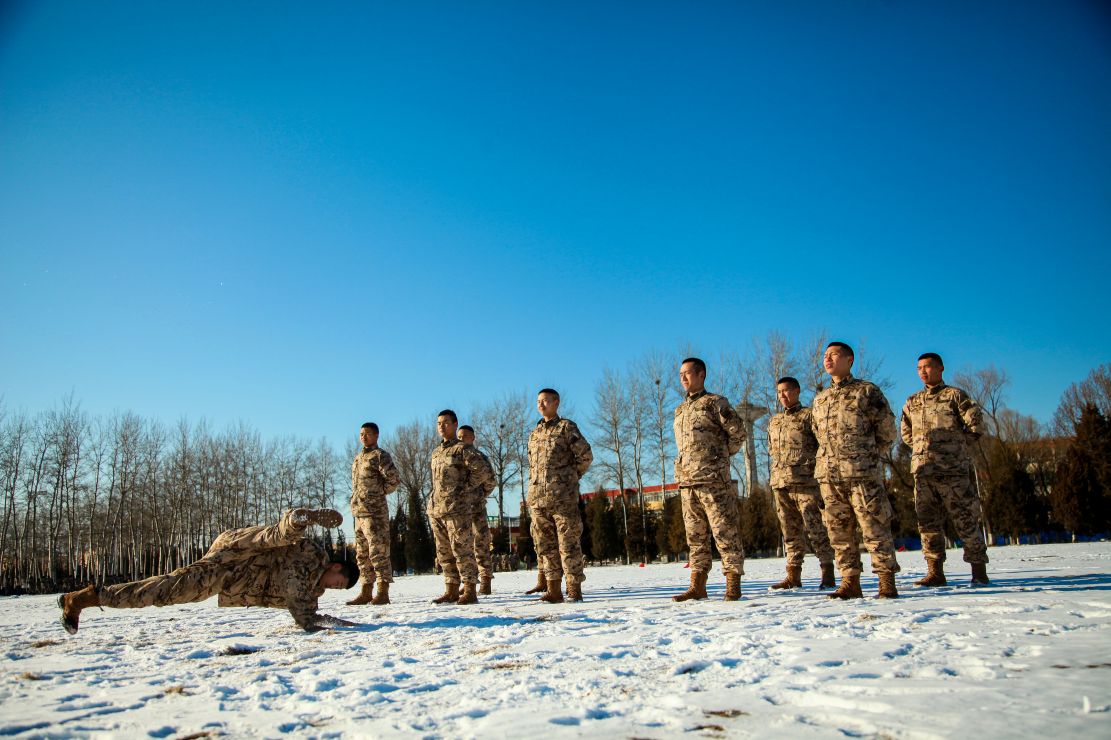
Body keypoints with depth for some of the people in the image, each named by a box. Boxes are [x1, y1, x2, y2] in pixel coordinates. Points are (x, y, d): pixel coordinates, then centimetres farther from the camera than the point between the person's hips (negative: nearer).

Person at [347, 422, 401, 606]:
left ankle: (383, 593, -5)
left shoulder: (380, 455, -5)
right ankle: (366, 593, 17)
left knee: (378, 552, -8)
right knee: (362, 554, 11)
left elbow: (394, 480, -12)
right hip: (358, 512, 9)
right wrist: (357, 499, 13)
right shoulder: (357, 458, 19)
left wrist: (379, 492, -3)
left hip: (375, 511, -9)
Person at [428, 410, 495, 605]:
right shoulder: (436, 452, 19)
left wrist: (464, 489, -8)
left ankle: (470, 591, -2)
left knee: (462, 550, -7)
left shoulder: (463, 449, -4)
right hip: (436, 510, 8)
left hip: (458, 509, -8)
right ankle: (451, 591, 16)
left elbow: (483, 471, -11)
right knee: (444, 553, 9)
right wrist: (433, 503, 15)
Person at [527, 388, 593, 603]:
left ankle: (574, 589, 0)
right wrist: (533, 491, 13)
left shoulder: (566, 427, 2)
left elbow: (586, 455, -1)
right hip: (537, 497, 6)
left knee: (568, 543, -4)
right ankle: (553, 589, 11)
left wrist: (571, 477, 4)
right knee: (545, 544, 6)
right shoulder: (534, 433, 19)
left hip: (563, 496, -6)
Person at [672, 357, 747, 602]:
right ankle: (697, 586, 12)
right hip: (687, 481, 7)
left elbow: (738, 431, -4)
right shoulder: (680, 410, 20)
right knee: (695, 536, 8)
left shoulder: (714, 402, 0)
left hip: (713, 479, -7)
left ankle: (733, 585, 1)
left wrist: (722, 454, 4)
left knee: (725, 532, -4)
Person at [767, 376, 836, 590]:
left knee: (815, 529, -6)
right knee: (790, 532, 9)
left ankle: (828, 574, 0)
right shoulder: (774, 421, 20)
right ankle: (793, 575, 13)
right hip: (780, 484, 6)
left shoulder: (808, 415, 2)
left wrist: (811, 464, -11)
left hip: (805, 482, -6)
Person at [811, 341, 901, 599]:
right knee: (839, 531, 5)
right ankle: (850, 582, 11)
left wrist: (866, 457, 5)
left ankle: (887, 582, 3)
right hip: (829, 475, 5)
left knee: (874, 528, -3)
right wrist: (830, 461, 15)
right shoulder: (819, 400, 18)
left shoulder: (867, 391, 3)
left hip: (863, 473, -5)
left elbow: (887, 431, 4)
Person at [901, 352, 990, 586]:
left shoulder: (954, 395, 4)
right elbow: (906, 433, 28)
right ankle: (935, 572, 8)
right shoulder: (912, 402, 18)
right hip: (922, 470, 5)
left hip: (953, 469, -5)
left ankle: (979, 570, 7)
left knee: (966, 520, -2)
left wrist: (956, 443, 1)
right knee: (928, 522, 3)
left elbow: (974, 421, -5)